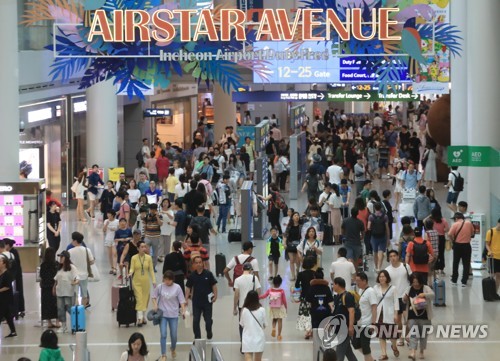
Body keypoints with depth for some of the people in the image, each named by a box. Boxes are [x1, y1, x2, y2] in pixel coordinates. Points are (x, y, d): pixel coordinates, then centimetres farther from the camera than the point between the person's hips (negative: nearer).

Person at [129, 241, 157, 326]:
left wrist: (153, 280, -3)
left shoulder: (148, 258, 1)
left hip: (146, 281, 2)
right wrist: (130, 273, -28)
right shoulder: (134, 258, -3)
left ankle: (142, 316, 23)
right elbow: (132, 268, -5)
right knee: (139, 299, -10)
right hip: (137, 281, -2)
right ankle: (140, 318, -14)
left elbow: (151, 270, 3)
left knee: (145, 299, 8)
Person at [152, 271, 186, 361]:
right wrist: (155, 305, -8)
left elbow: (181, 300, -6)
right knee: (163, 335, -8)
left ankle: (173, 349, 39)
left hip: (173, 315, 0)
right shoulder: (160, 287, -5)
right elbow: (154, 296, 8)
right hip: (162, 314, 0)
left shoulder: (177, 288, -8)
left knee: (174, 335, 7)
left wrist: (183, 311, -18)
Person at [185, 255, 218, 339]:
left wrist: (215, 296, -10)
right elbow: (188, 288, 5)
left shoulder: (208, 274, -6)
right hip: (196, 301, 1)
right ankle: (197, 337, 13)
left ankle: (209, 333, 33)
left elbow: (214, 285, -1)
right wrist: (186, 299, 0)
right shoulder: (192, 276, -1)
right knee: (195, 320, 1)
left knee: (208, 320, 6)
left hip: (207, 301, -1)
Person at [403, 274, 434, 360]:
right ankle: (413, 352, -18)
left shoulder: (426, 288, -3)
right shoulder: (409, 290, 6)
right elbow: (405, 301, 16)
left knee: (423, 334, 10)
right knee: (413, 334, -8)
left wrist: (424, 295, -36)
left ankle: (421, 352, 24)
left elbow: (432, 295, -19)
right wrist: (405, 299, -7)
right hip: (412, 317, 1)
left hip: (424, 317, -1)